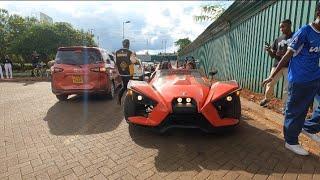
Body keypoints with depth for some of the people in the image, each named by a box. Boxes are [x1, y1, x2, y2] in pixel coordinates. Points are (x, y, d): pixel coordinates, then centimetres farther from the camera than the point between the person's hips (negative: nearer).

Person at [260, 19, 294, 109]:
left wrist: (286, 53, -18)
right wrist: (269, 50, -9)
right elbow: (273, 55, 12)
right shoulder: (278, 39, 13)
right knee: (270, 83, 6)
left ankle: (285, 107, 13)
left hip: (290, 67, -3)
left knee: (287, 88, 1)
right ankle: (266, 98, 30)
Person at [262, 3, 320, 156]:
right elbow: (287, 56, -11)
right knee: (296, 112, 2)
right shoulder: (304, 32, -11)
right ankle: (291, 142, 19)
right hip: (300, 80, -8)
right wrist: (272, 76, -11)